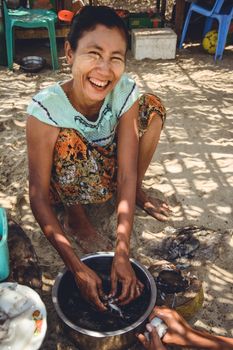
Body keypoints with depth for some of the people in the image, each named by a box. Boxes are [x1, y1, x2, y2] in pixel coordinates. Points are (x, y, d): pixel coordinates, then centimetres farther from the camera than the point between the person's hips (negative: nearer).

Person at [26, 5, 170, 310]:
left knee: (152, 106, -15)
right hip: (68, 183, -3)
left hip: (108, 173, 4)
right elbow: (38, 196, -29)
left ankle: (137, 192, 5)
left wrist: (122, 254, -34)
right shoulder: (46, 108, -32)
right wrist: (77, 268, -35)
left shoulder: (126, 92, -23)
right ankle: (77, 218, -9)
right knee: (70, 141, -37)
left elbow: (126, 174, -26)